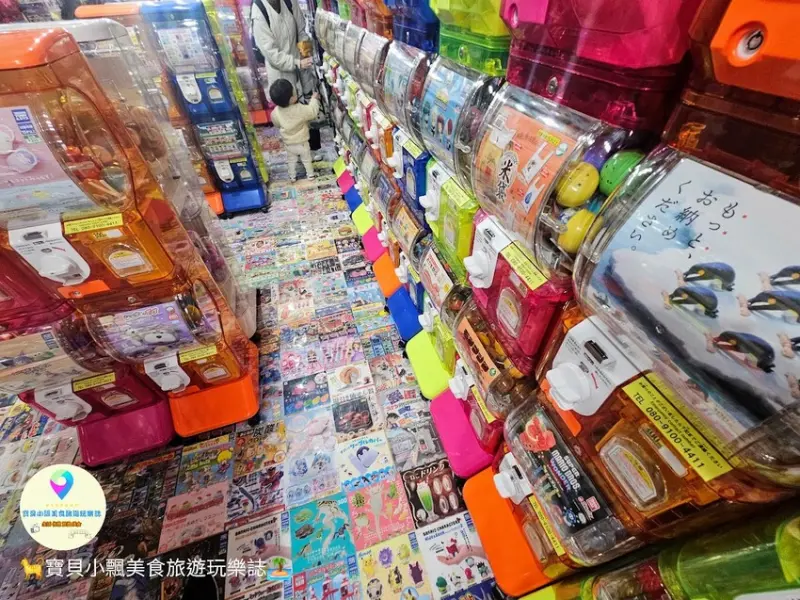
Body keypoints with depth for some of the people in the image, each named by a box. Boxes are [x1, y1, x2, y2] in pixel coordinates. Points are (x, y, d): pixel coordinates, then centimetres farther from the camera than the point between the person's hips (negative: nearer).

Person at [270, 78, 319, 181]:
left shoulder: (275, 112, -18)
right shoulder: (300, 109, -31)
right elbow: (313, 112, -15)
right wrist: (314, 99, -1)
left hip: (289, 144, 3)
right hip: (302, 143, -3)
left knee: (292, 160, 26)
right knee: (307, 159, 22)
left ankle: (292, 176, 40)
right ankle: (310, 174, 40)